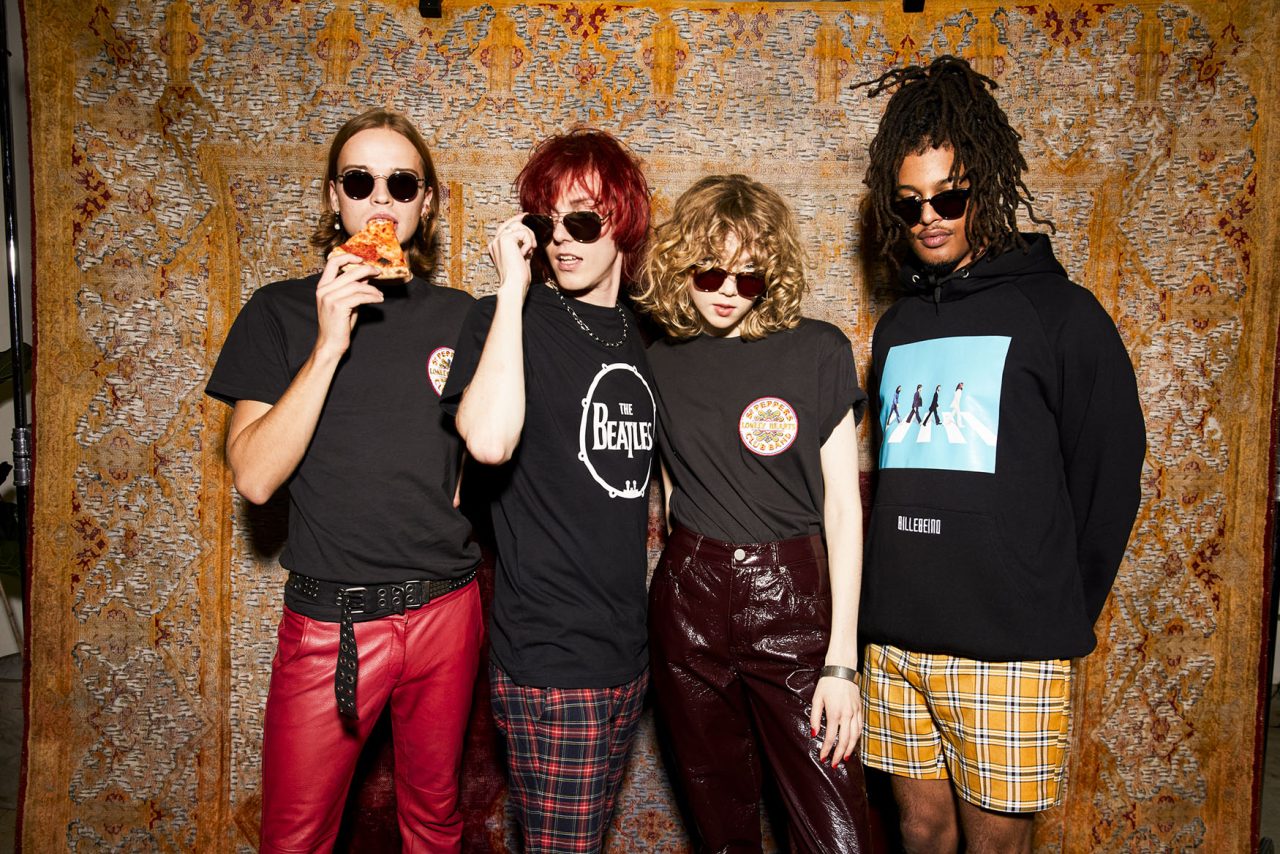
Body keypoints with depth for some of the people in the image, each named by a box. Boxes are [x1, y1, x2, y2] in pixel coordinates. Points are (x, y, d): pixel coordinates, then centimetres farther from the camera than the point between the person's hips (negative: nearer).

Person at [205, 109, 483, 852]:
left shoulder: (457, 315, 4)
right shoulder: (280, 311, -2)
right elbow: (255, 476, -12)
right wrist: (329, 343, -18)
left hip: (446, 607, 2)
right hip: (329, 617, -2)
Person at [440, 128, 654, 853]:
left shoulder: (641, 334, 10)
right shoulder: (510, 319, -8)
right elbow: (489, 439, -30)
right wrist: (513, 287, -23)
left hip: (627, 651, 6)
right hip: (549, 658, -6)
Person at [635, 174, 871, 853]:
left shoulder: (818, 352, -3)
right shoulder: (661, 364, 5)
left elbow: (842, 507, -5)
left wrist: (842, 661, -7)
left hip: (793, 600, -2)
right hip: (688, 605, 2)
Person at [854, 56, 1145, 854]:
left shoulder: (1059, 312, -4)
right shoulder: (898, 326, 12)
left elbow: (1110, 477, -4)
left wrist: (1057, 615, -1)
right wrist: (894, 598, 12)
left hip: (1010, 646, -4)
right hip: (896, 638, 5)